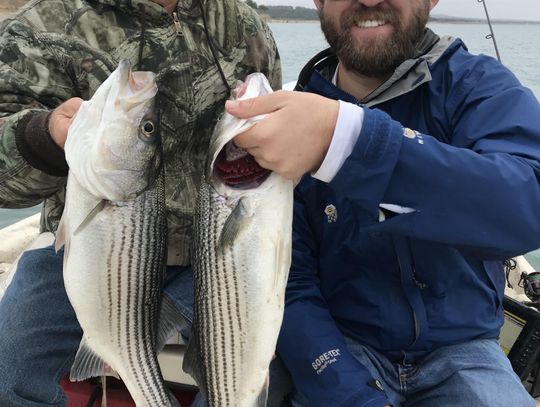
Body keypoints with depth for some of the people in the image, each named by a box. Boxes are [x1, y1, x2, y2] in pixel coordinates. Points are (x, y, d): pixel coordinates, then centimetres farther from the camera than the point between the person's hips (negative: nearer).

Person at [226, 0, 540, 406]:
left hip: (460, 345, 0)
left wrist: (346, 136, -41)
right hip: (343, 343, 1)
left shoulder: (481, 86, -8)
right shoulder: (287, 118, -5)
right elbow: (290, 282, -7)